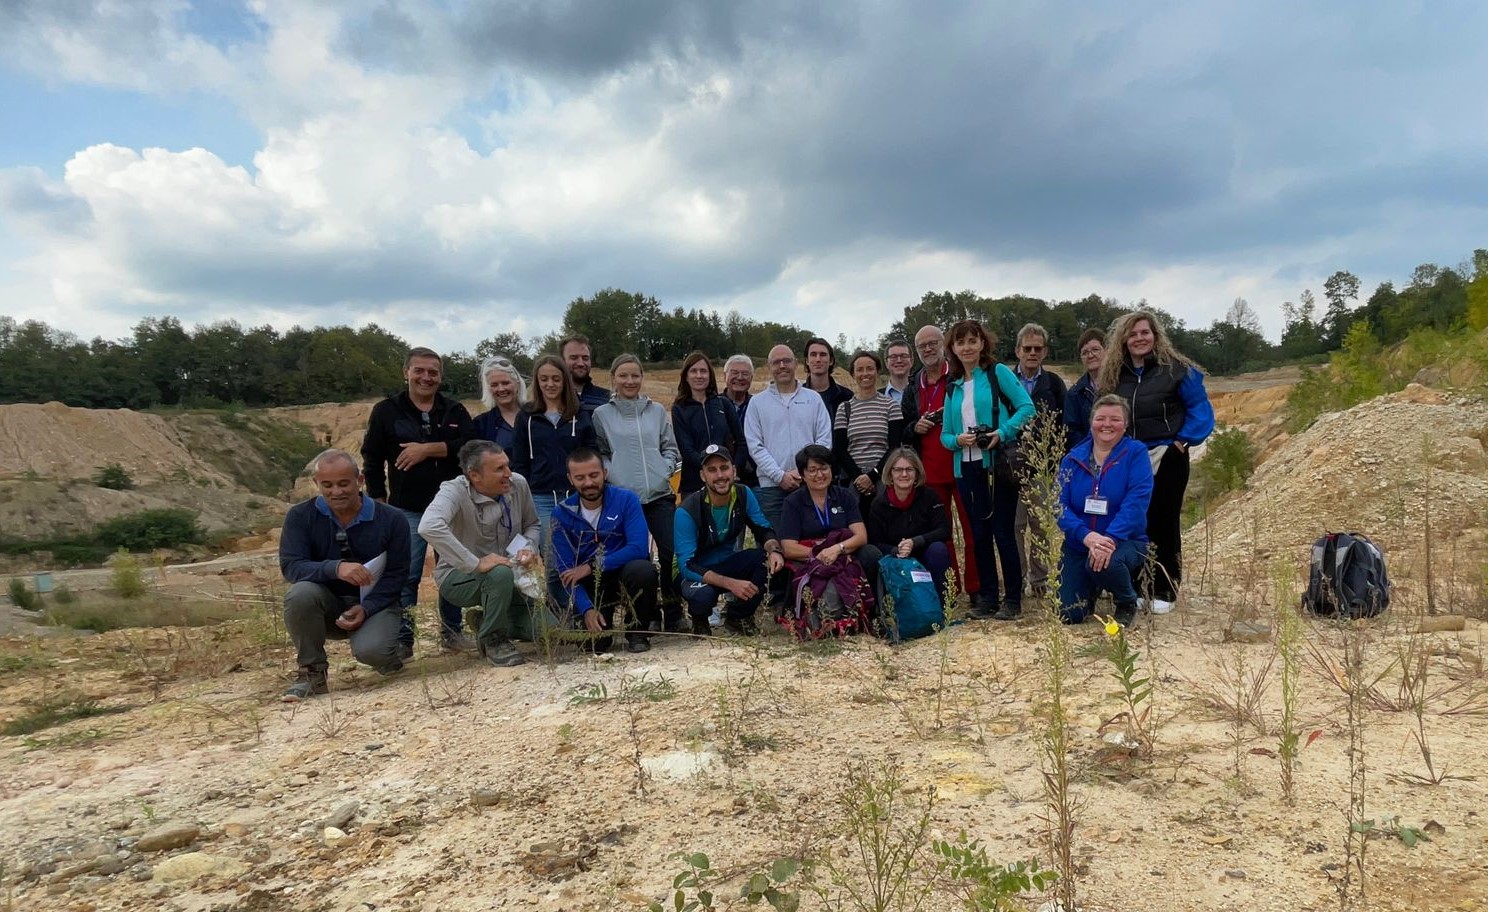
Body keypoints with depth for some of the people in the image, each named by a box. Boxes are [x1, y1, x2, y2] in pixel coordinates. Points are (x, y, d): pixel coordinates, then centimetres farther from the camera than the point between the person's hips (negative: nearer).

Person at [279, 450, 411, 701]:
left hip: (374, 604, -1)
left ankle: (393, 651, 8)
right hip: (327, 605, 2)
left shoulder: (392, 519, -8)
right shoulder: (301, 516, -7)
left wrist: (366, 609, -23)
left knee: (369, 650, -32)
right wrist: (336, 568, -37)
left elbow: (396, 575, -7)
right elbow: (290, 567, -18)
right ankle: (312, 672, -11)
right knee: (301, 593, -32)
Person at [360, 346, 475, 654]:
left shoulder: (455, 411, 7)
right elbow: (372, 458, 3)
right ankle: (402, 639, 9)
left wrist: (428, 449, -17)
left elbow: (471, 444, -9)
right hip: (407, 510, -2)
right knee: (406, 576, -1)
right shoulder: (386, 411, 2)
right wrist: (379, 502, -1)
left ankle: (452, 632, 22)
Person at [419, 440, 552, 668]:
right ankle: (492, 638, -10)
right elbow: (429, 527, -44)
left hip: (510, 576, 5)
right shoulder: (455, 491, -24)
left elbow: (532, 524, 9)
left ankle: (487, 619, 19)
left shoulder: (518, 485, -9)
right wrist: (475, 564, -41)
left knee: (548, 629, -9)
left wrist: (529, 549, -13)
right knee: (501, 573, -38)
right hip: (459, 577, -5)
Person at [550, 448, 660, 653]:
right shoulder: (562, 514, -8)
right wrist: (587, 609, -26)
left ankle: (637, 632, -7)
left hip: (624, 572, 0)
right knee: (596, 642, -21)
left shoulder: (626, 500, -12)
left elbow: (639, 548, -22)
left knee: (642, 569, -34)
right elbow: (565, 570, -12)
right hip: (589, 584, 0)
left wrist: (592, 567, -25)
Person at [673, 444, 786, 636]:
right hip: (697, 572, -5)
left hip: (728, 564, 5)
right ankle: (699, 620, 2)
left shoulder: (743, 495, -10)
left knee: (766, 558, -23)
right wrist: (731, 583, -38)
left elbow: (764, 530, -4)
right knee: (703, 595, -38)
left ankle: (738, 616, 1)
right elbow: (687, 565, -27)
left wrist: (775, 550, -29)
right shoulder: (687, 511, -25)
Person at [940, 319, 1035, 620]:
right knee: (979, 533, 9)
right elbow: (945, 435, 13)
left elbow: (1027, 406, -10)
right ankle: (986, 597, 18)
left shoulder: (998, 373, 0)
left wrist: (1002, 433, -21)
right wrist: (958, 440, -9)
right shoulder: (953, 387, 13)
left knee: (1003, 532, -3)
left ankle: (1012, 600, 8)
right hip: (967, 468, 5)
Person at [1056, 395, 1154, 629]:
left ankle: (1127, 604, -2)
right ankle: (1093, 588, 30)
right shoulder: (1073, 459, 1)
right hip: (1079, 543, 3)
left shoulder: (1136, 453, -7)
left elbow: (1136, 502, -19)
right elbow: (1060, 504, -9)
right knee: (1067, 615, -7)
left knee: (1104, 563, -37)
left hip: (1125, 542, -3)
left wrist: (1110, 538, -33)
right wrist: (1087, 536, -26)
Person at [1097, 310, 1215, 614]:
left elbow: (1200, 409, -3)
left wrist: (1183, 441, -11)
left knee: (1164, 522, 2)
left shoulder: (1176, 368, -5)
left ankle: (1164, 591, 13)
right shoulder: (1115, 374, 7)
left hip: (1167, 459, -4)